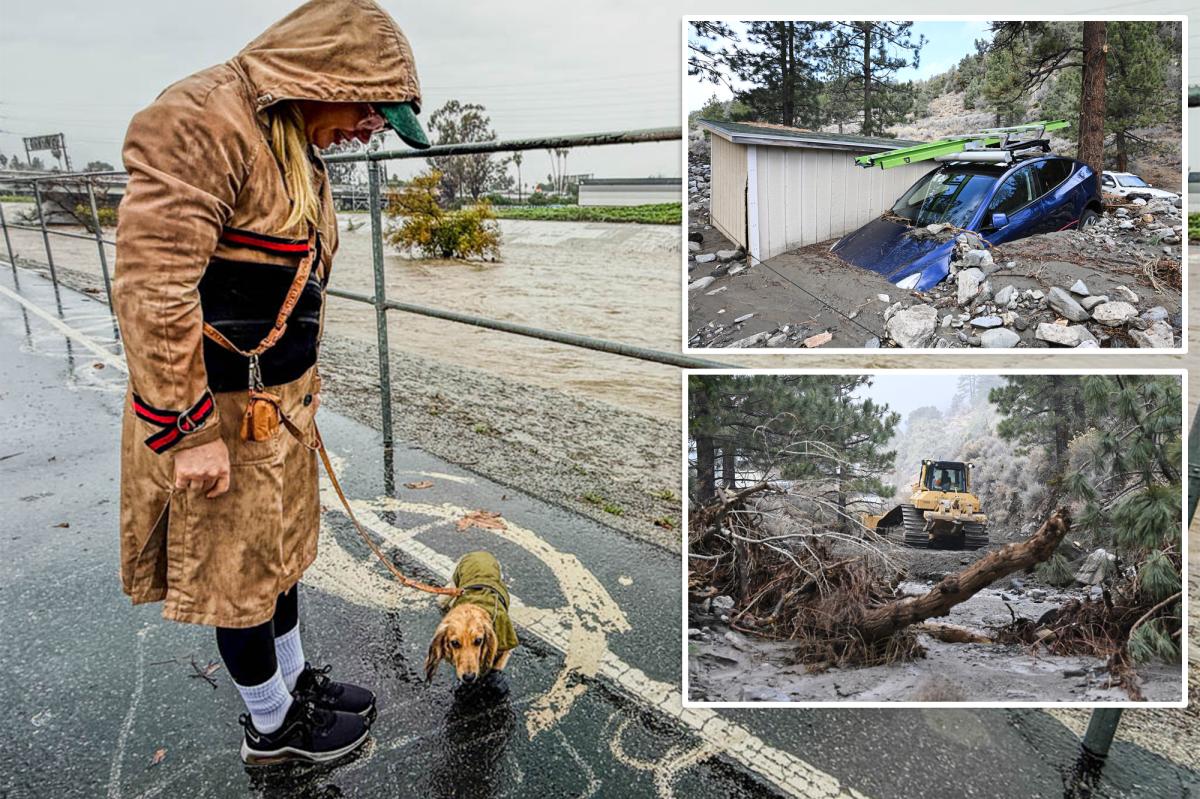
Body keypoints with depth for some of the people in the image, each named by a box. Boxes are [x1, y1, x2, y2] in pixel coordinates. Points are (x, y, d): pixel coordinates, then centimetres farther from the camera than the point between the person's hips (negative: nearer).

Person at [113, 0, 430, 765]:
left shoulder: (298, 146, 10)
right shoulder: (201, 121, -21)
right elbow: (152, 289, -26)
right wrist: (190, 433, -23)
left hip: (281, 401, 9)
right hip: (222, 413, -9)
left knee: (280, 545, 22)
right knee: (239, 568, 9)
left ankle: (296, 678, 42)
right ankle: (272, 725, 29)